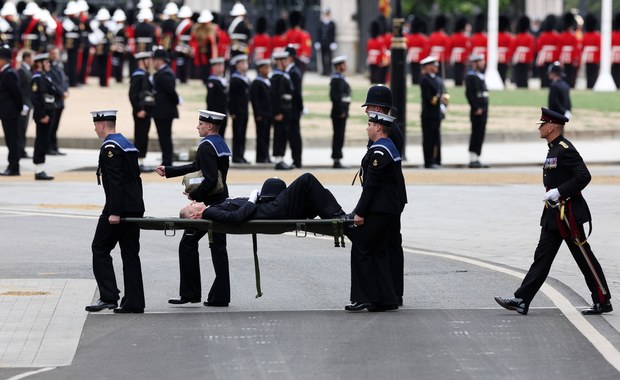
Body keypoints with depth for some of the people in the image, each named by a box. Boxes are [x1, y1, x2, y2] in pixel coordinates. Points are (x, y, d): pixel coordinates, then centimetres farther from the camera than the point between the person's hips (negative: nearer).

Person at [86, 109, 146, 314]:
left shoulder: (110, 146, -12)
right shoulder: (126, 143, 18)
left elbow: (115, 181, -20)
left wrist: (114, 212, -22)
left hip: (118, 207, -9)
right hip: (135, 208, 9)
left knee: (100, 249, -1)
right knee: (130, 253, 8)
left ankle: (108, 297, -7)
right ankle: (134, 302, 6)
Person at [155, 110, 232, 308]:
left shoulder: (206, 147, -16)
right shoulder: (221, 144, 15)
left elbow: (210, 180, -26)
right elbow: (196, 167, 22)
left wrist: (194, 195, -13)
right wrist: (168, 171, 22)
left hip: (207, 203, -9)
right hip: (221, 204, 9)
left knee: (188, 244, 0)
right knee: (218, 247, 9)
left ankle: (190, 293, 0)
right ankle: (220, 295, 7)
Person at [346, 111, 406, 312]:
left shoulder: (379, 151, -17)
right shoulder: (390, 148, 16)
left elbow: (371, 184, -21)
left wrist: (360, 212, -19)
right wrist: (362, 209, 22)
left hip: (378, 211, -10)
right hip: (389, 210, 10)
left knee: (360, 250, -6)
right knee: (378, 252, 12)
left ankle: (366, 298, -6)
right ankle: (386, 299, 11)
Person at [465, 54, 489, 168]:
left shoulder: (480, 75, 19)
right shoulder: (471, 76, -11)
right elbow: (469, 93, -19)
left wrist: (485, 109, 16)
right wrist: (476, 108, -22)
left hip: (483, 111, 10)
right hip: (477, 111, -10)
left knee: (479, 135, 9)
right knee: (476, 134, -9)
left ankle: (475, 160, 12)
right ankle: (473, 160, -8)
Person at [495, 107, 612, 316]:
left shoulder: (565, 149, -16)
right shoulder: (554, 149, 14)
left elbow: (584, 176, -24)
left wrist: (559, 191, -25)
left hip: (568, 215, -10)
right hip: (554, 215, 10)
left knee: (584, 258, -1)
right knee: (542, 257, 6)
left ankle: (603, 302, 8)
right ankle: (521, 301, 3)